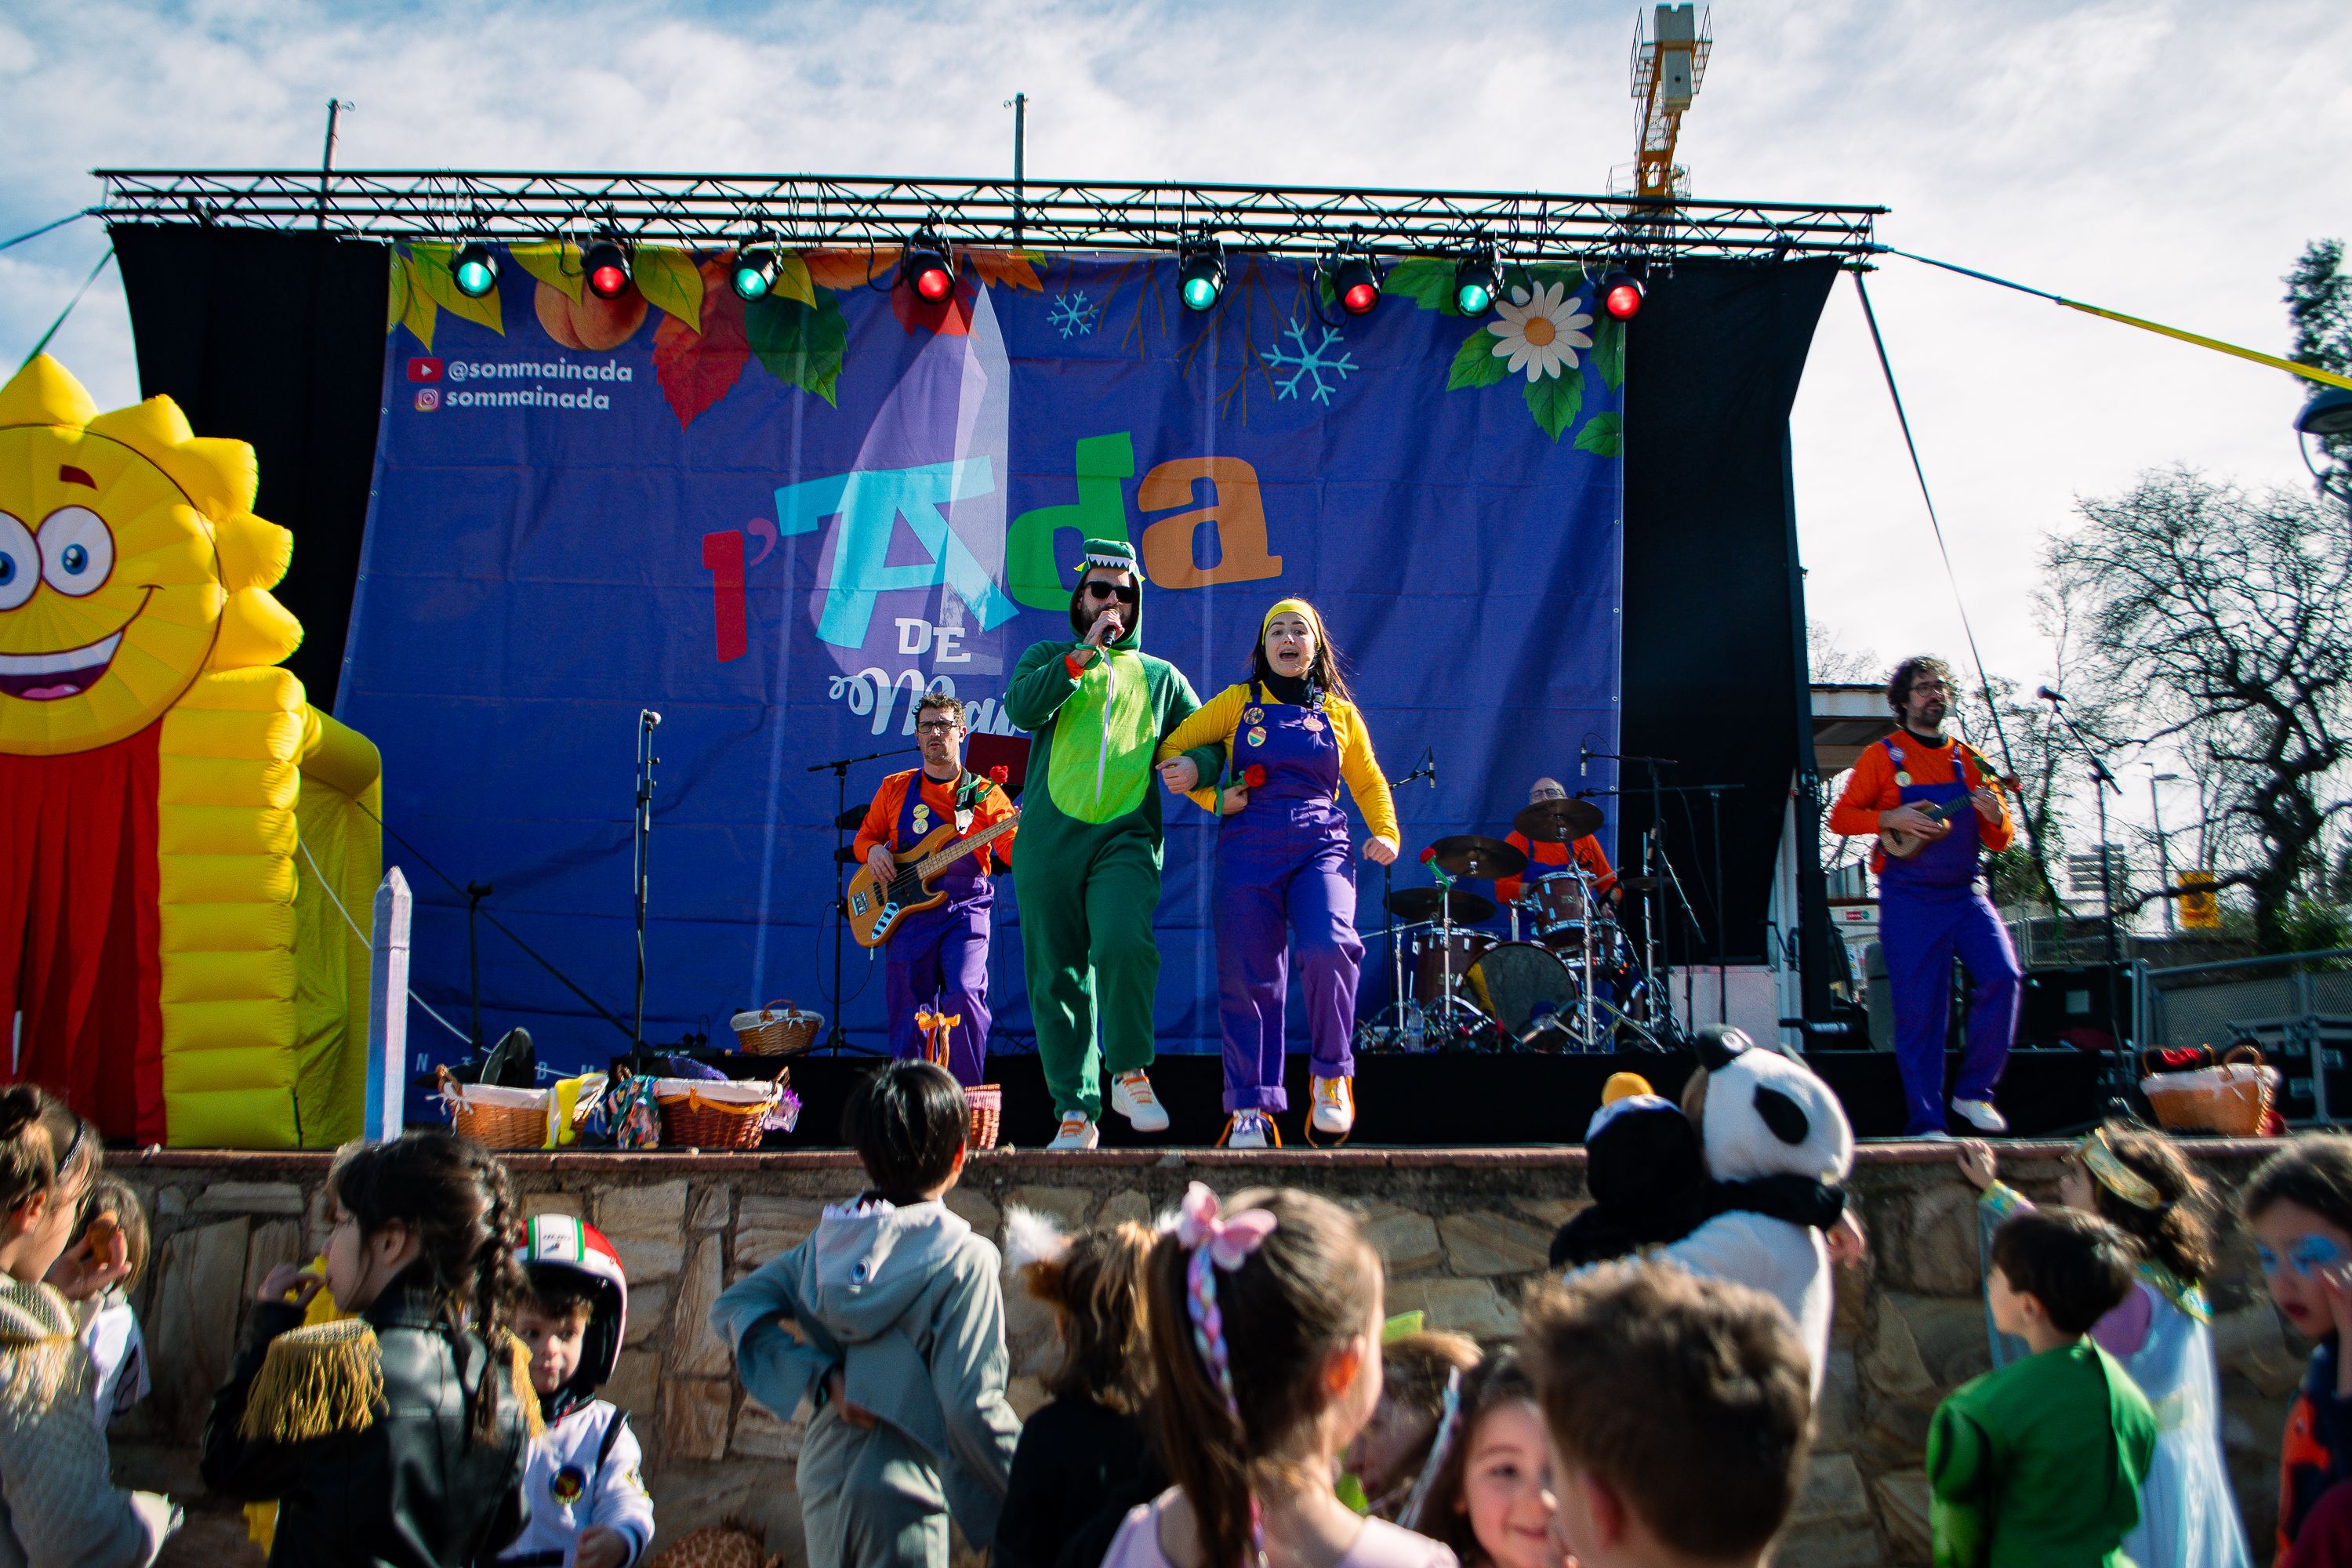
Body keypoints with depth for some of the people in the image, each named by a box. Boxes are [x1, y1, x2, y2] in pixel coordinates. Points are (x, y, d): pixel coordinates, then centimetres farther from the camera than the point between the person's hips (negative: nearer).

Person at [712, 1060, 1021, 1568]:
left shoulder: (826, 1241, 2)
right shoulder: (963, 1260, -15)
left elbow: (733, 1306, 1)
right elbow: (971, 1406, -18)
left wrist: (822, 1376, -6)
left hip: (823, 1475, 6)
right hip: (900, 1491, -6)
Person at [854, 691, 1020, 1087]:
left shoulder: (984, 793, 5)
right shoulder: (895, 788, 13)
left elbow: (1014, 852, -3)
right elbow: (864, 837, 20)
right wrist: (874, 850, -3)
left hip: (965, 909, -3)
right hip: (906, 911, 3)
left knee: (965, 994, -21)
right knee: (908, 1015, 5)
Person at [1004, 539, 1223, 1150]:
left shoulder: (1161, 676, 20)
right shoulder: (1048, 658, 18)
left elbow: (1213, 739, 18)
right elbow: (1022, 708, -3)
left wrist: (1194, 763, -6)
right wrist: (1083, 654, -9)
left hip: (1126, 837, -1)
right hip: (1048, 841, 1)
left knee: (1124, 945, -27)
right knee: (1057, 977, 1)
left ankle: (1130, 1073, -7)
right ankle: (1076, 1113, 9)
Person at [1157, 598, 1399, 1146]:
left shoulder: (1339, 713, 16)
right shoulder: (1237, 703, 12)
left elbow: (1370, 784, 23)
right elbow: (1172, 749, 14)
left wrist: (1386, 833, 4)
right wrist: (1214, 797, -1)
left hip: (1321, 847, 0)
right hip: (1248, 850, 0)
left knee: (1329, 948, -26)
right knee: (1248, 978, -3)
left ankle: (1332, 1075, -6)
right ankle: (1251, 1110, 8)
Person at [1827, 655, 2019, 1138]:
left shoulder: (1969, 761, 14)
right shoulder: (1883, 756, 5)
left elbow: (2000, 842, 14)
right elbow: (1841, 817, 2)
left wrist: (1994, 816, -9)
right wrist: (1892, 818, -15)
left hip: (1964, 894, 3)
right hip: (1909, 900, -3)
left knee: (2003, 976, -18)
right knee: (1919, 1010, -4)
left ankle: (1973, 1092, -1)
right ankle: (1925, 1124, 5)